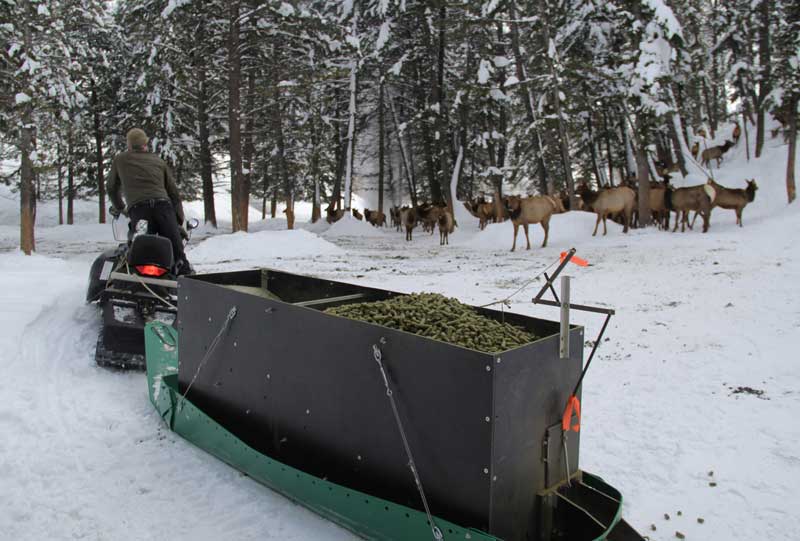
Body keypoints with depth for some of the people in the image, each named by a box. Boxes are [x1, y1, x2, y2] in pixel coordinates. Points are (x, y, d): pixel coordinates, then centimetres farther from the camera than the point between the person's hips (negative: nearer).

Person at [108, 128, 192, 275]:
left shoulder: (120, 160, 28)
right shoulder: (159, 161, 29)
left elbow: (112, 188, 39)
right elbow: (173, 192, 25)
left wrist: (118, 208, 56)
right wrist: (179, 222, 27)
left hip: (137, 208, -1)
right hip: (163, 204, 1)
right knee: (176, 251, -9)